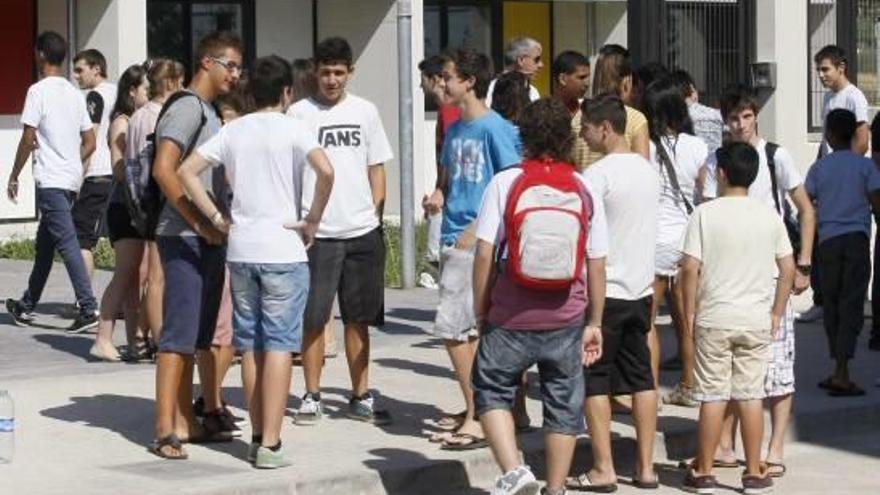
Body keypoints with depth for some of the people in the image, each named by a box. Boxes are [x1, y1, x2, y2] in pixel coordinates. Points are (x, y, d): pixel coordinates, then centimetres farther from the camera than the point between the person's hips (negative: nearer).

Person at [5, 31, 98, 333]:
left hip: (50, 180, -8)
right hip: (72, 179, 8)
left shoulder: (39, 91, -9)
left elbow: (28, 139, -12)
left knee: (66, 243, -11)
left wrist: (14, 176, -3)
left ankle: (89, 309, -18)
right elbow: (90, 142, 13)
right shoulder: (74, 93, 13)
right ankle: (27, 306, 27)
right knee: (44, 243, 17)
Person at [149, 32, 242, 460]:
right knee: (180, 334, -9)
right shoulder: (187, 108, -12)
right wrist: (201, 224, -19)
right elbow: (164, 170, -22)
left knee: (199, 335, 12)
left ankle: (185, 421, 19)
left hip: (209, 238, 9)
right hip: (185, 239, -9)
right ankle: (166, 431, -7)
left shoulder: (209, 112, 17)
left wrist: (217, 224, 13)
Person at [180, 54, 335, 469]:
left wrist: (217, 218, 5)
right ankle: (270, 445, -5)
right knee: (278, 346, -2)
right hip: (283, 252, -4)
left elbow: (187, 171, 3)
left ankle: (258, 437, 18)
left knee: (251, 345, 12)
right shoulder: (293, 129, -5)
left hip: (240, 250, 4)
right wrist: (312, 220, -9)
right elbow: (325, 171, -21)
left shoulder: (232, 131, 7)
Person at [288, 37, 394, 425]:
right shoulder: (299, 113, 1)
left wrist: (376, 215, 5)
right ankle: (312, 397, 12)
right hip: (316, 232, -2)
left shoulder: (365, 111, 9)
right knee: (313, 319, 1)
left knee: (358, 319, 9)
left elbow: (376, 168, 14)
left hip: (362, 231, 3)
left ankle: (361, 397, 17)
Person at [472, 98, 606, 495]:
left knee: (492, 390, 13)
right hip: (566, 320, 2)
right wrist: (594, 323, 11)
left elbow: (485, 254, -9)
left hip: (511, 318, -2)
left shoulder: (505, 183, -6)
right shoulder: (584, 190, 2)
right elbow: (597, 264, 3)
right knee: (563, 405, 13)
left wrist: (480, 311, 2)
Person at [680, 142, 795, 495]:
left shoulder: (705, 213, -7)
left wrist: (690, 312, -1)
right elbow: (788, 268, 3)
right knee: (751, 395, 7)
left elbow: (691, 268, -11)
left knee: (712, 396, 4)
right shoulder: (769, 215, 2)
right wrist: (776, 313, 11)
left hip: (714, 318, -2)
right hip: (756, 319, 2)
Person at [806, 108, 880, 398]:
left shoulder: (819, 168, 3)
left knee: (832, 305, 12)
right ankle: (841, 373, -14)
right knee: (851, 306, -3)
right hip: (857, 238, -2)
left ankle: (839, 371, 16)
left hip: (828, 241, 2)